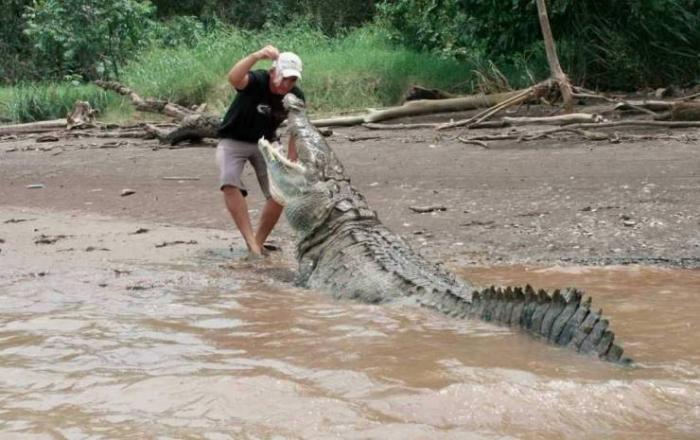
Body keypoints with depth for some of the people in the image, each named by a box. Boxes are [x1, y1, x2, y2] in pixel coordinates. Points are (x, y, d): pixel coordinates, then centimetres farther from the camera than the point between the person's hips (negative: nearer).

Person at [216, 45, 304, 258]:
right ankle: (251, 242, -31)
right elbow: (233, 78, -52)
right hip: (233, 141, -4)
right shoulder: (257, 81, -28)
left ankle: (259, 242, 9)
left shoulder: (295, 97, -13)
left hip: (265, 143, 4)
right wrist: (256, 56, -67)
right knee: (230, 184, -29)